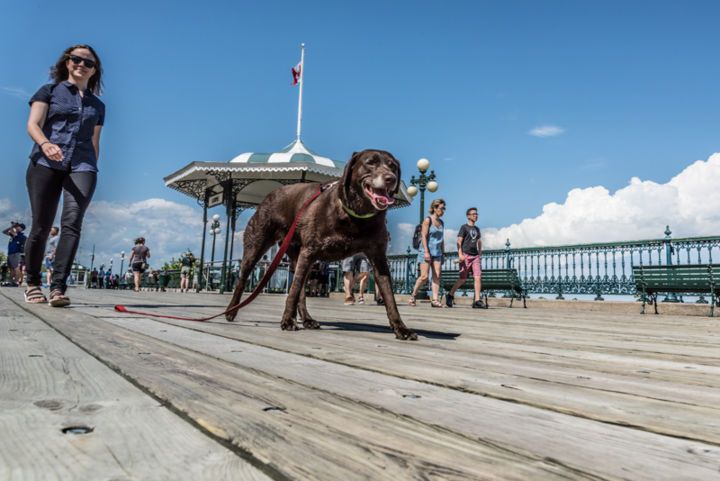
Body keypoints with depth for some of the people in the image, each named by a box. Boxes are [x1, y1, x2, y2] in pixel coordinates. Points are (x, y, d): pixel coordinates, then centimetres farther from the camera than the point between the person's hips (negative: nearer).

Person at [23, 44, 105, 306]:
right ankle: (32, 284, 16)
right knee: (41, 226, -1)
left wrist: (91, 171, 17)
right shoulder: (50, 91, 13)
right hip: (46, 164, -1)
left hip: (81, 166, 2)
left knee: (72, 222, -17)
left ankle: (58, 287, -22)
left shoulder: (97, 105, 22)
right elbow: (33, 124, 0)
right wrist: (45, 144, -20)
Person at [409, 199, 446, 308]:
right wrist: (426, 252, -19)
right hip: (427, 252, -6)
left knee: (436, 276, -5)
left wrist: (443, 254, 15)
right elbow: (424, 236, -11)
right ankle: (413, 295, 10)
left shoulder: (441, 222, 14)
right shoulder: (428, 220, -5)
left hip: (437, 253, 6)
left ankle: (435, 300, -6)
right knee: (424, 276, -9)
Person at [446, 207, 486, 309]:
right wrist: (460, 254, -19)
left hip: (475, 256, 5)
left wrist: (480, 251, 19)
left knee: (478, 277, -9)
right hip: (465, 255, -5)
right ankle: (450, 295, 18)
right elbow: (459, 242, -7)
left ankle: (477, 301, -11)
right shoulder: (464, 227, 1)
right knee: (463, 278, -2)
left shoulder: (476, 229, 20)